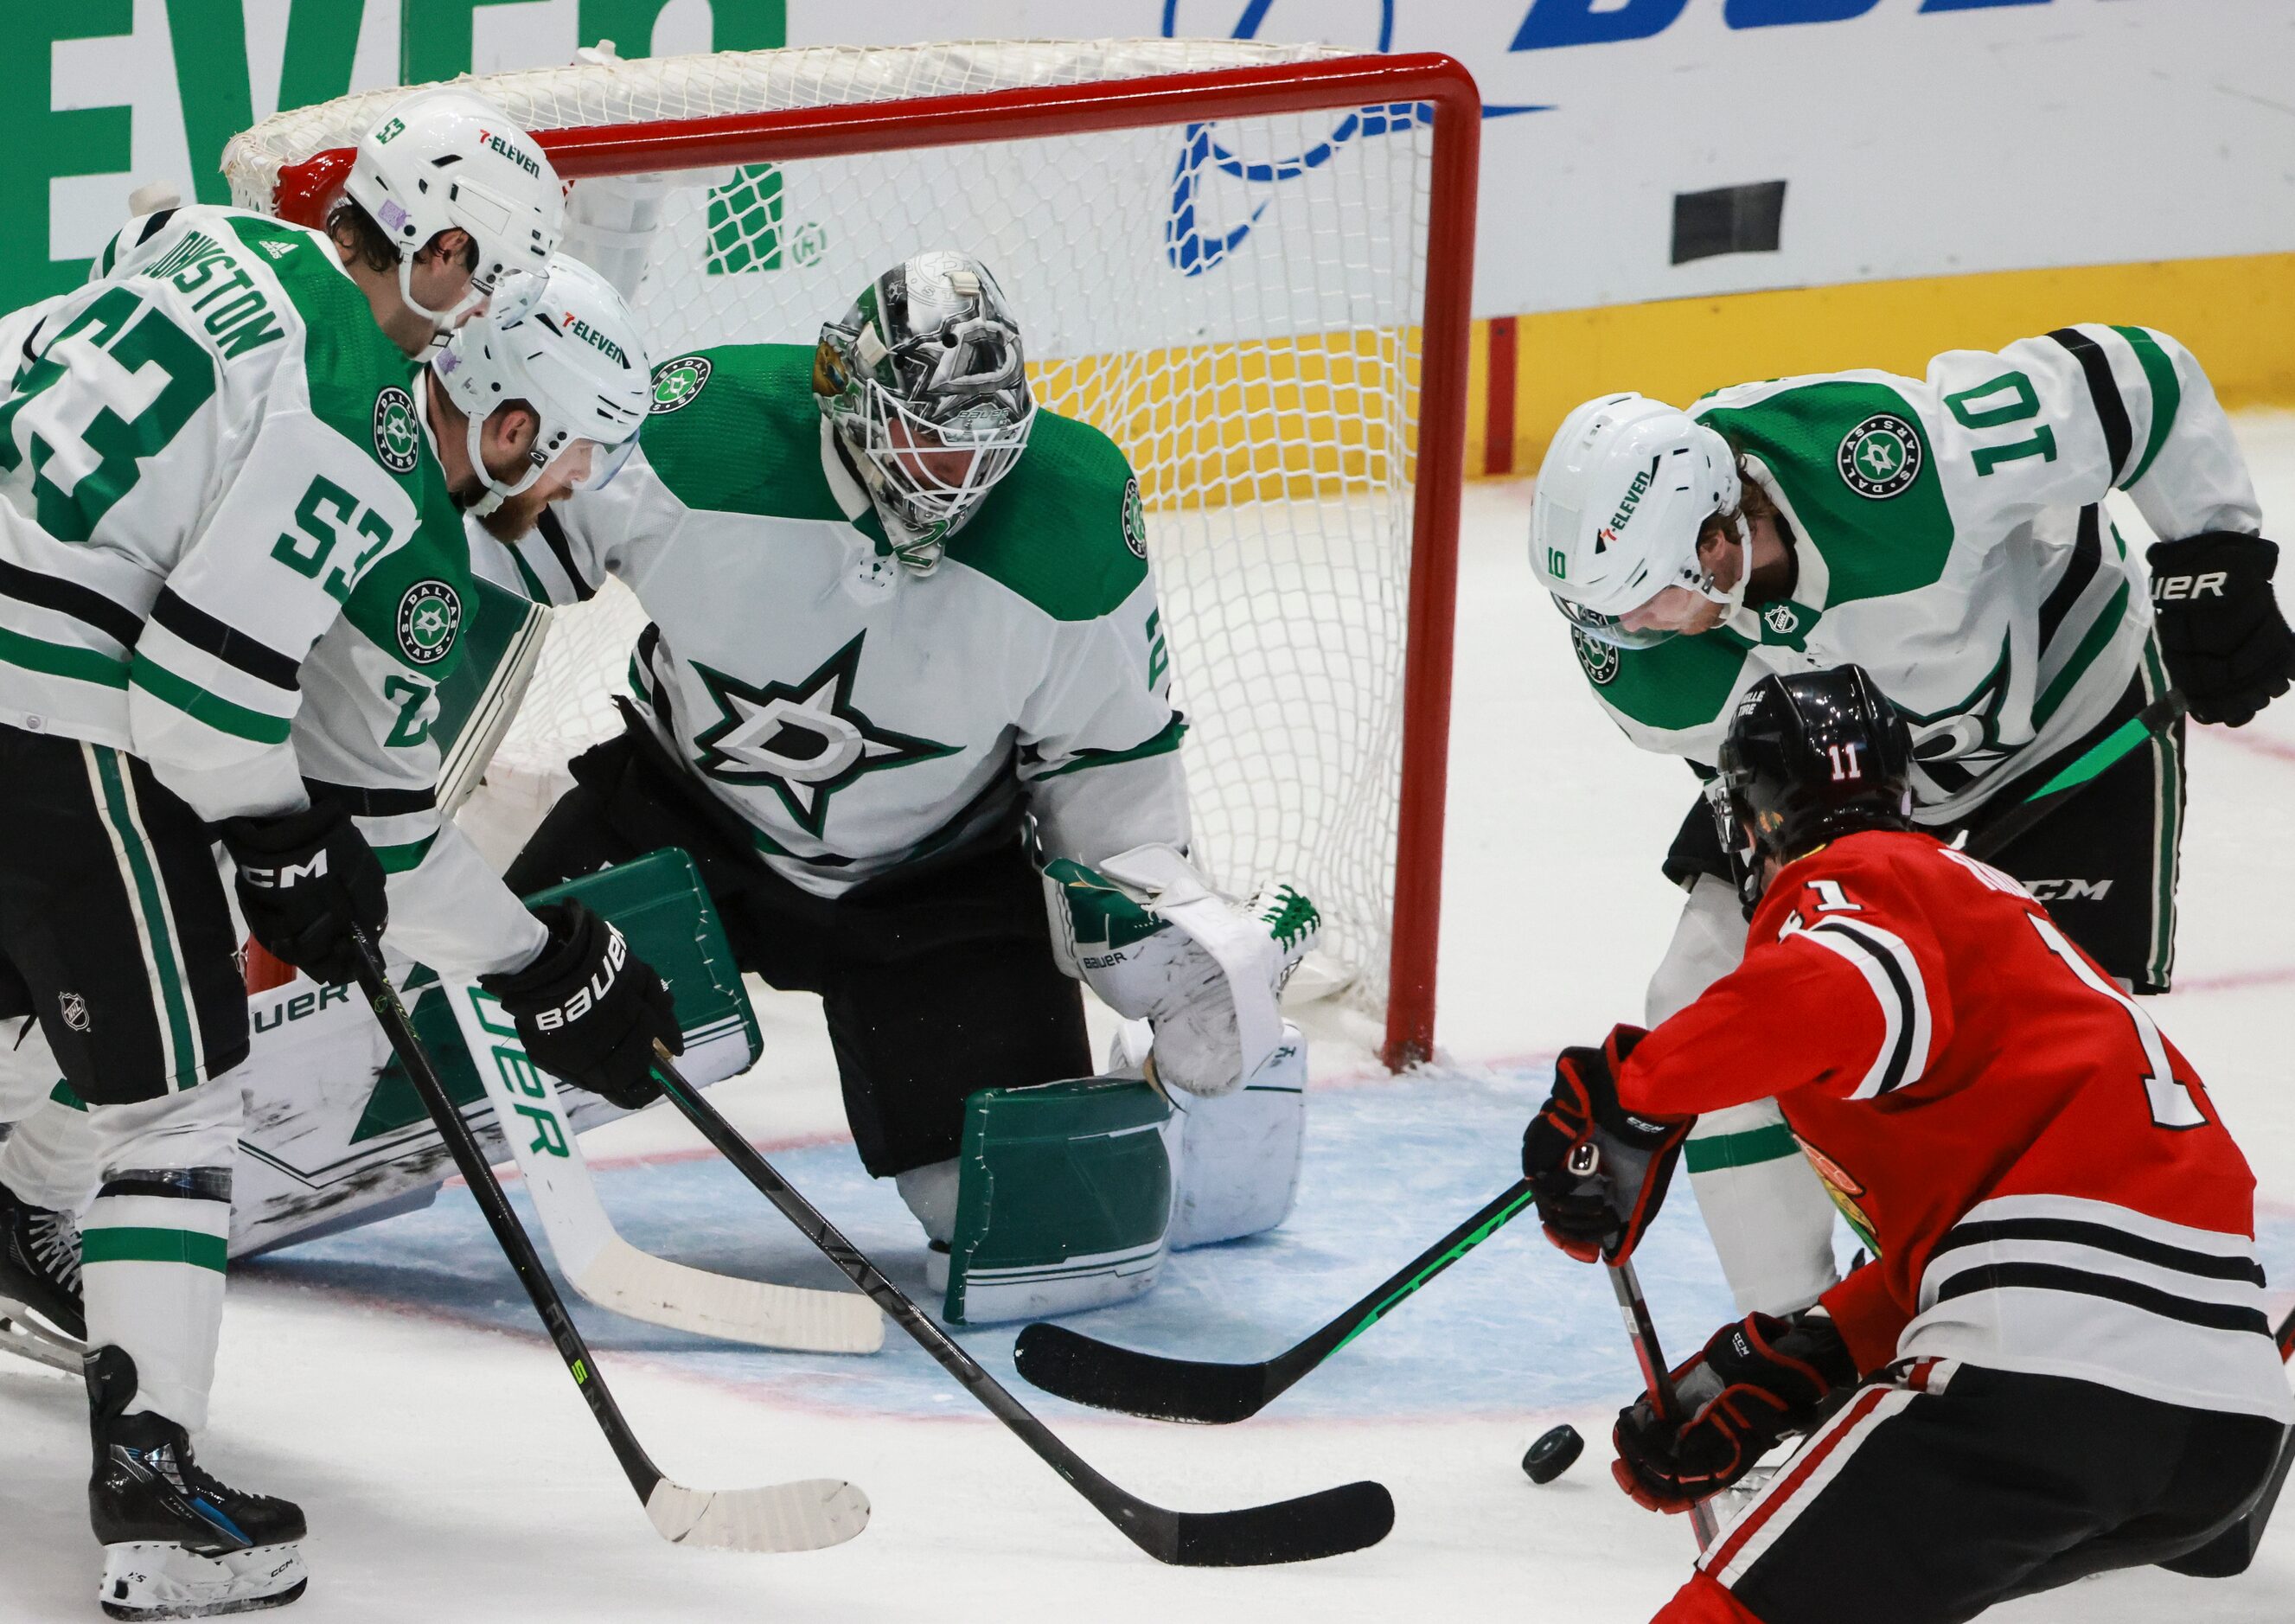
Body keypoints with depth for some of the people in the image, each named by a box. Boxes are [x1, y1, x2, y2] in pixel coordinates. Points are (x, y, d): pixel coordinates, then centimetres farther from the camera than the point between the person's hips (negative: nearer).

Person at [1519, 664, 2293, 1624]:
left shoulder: (1838, 886, 5)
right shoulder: (1984, 901, 32)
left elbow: (1847, 993, -22)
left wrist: (1628, 1096, -15)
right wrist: (1767, 1378, 24)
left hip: (2050, 1364, -9)